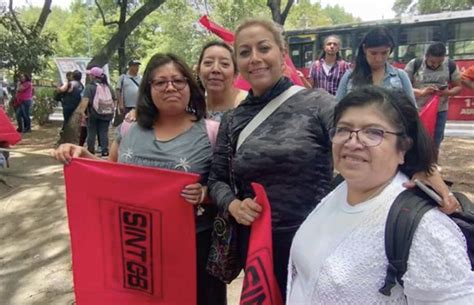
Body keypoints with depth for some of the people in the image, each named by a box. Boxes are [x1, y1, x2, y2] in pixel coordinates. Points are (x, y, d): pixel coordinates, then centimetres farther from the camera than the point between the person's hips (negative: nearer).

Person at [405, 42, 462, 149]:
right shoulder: (414, 65, -9)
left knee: (434, 145, 9)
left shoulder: (451, 65, -2)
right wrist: (421, 92, -26)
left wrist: (448, 92, -17)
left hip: (440, 112, 2)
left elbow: (458, 87, 6)